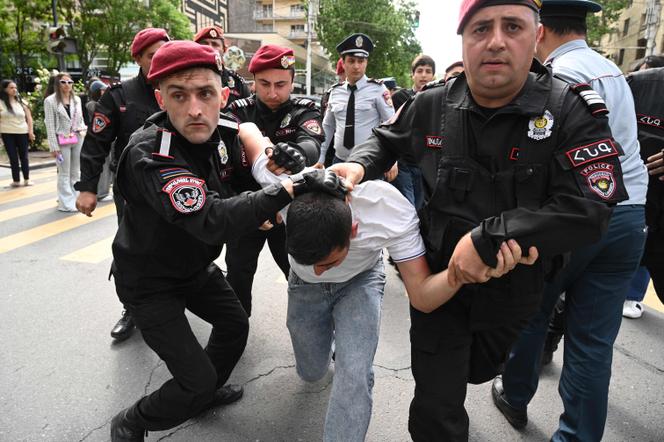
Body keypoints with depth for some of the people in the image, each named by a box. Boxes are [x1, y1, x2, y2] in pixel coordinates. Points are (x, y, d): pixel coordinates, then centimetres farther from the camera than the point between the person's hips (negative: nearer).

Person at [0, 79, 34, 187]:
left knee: (24, 156, 8)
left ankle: (26, 179, 16)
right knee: (13, 157, 2)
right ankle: (16, 180, 8)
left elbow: (29, 118, 7)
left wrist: (30, 131, -2)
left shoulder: (21, 102, 6)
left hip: (23, 133, 1)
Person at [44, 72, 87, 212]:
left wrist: (83, 131, 4)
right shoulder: (50, 100, -4)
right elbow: (50, 125, -6)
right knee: (64, 174, 1)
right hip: (62, 141, -4)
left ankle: (75, 199, 21)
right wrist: (53, 146, -10)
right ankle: (67, 203, 7)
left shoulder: (77, 99, 10)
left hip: (78, 139, 5)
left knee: (76, 173, 11)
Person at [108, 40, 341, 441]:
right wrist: (290, 189, -48)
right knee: (197, 381, -5)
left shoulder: (226, 130, -13)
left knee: (235, 323, 21)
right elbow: (211, 221, -46)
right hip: (150, 279, -7)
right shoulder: (149, 154, -34)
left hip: (196, 264, 7)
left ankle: (205, 393, 48)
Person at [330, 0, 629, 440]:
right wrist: (359, 165, -14)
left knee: (477, 371, 29)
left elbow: (588, 209, -26)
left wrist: (486, 238, -31)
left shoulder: (572, 111, -17)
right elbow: (386, 140, 9)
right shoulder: (432, 106, -10)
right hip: (438, 278, 0)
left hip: (514, 290, 1)